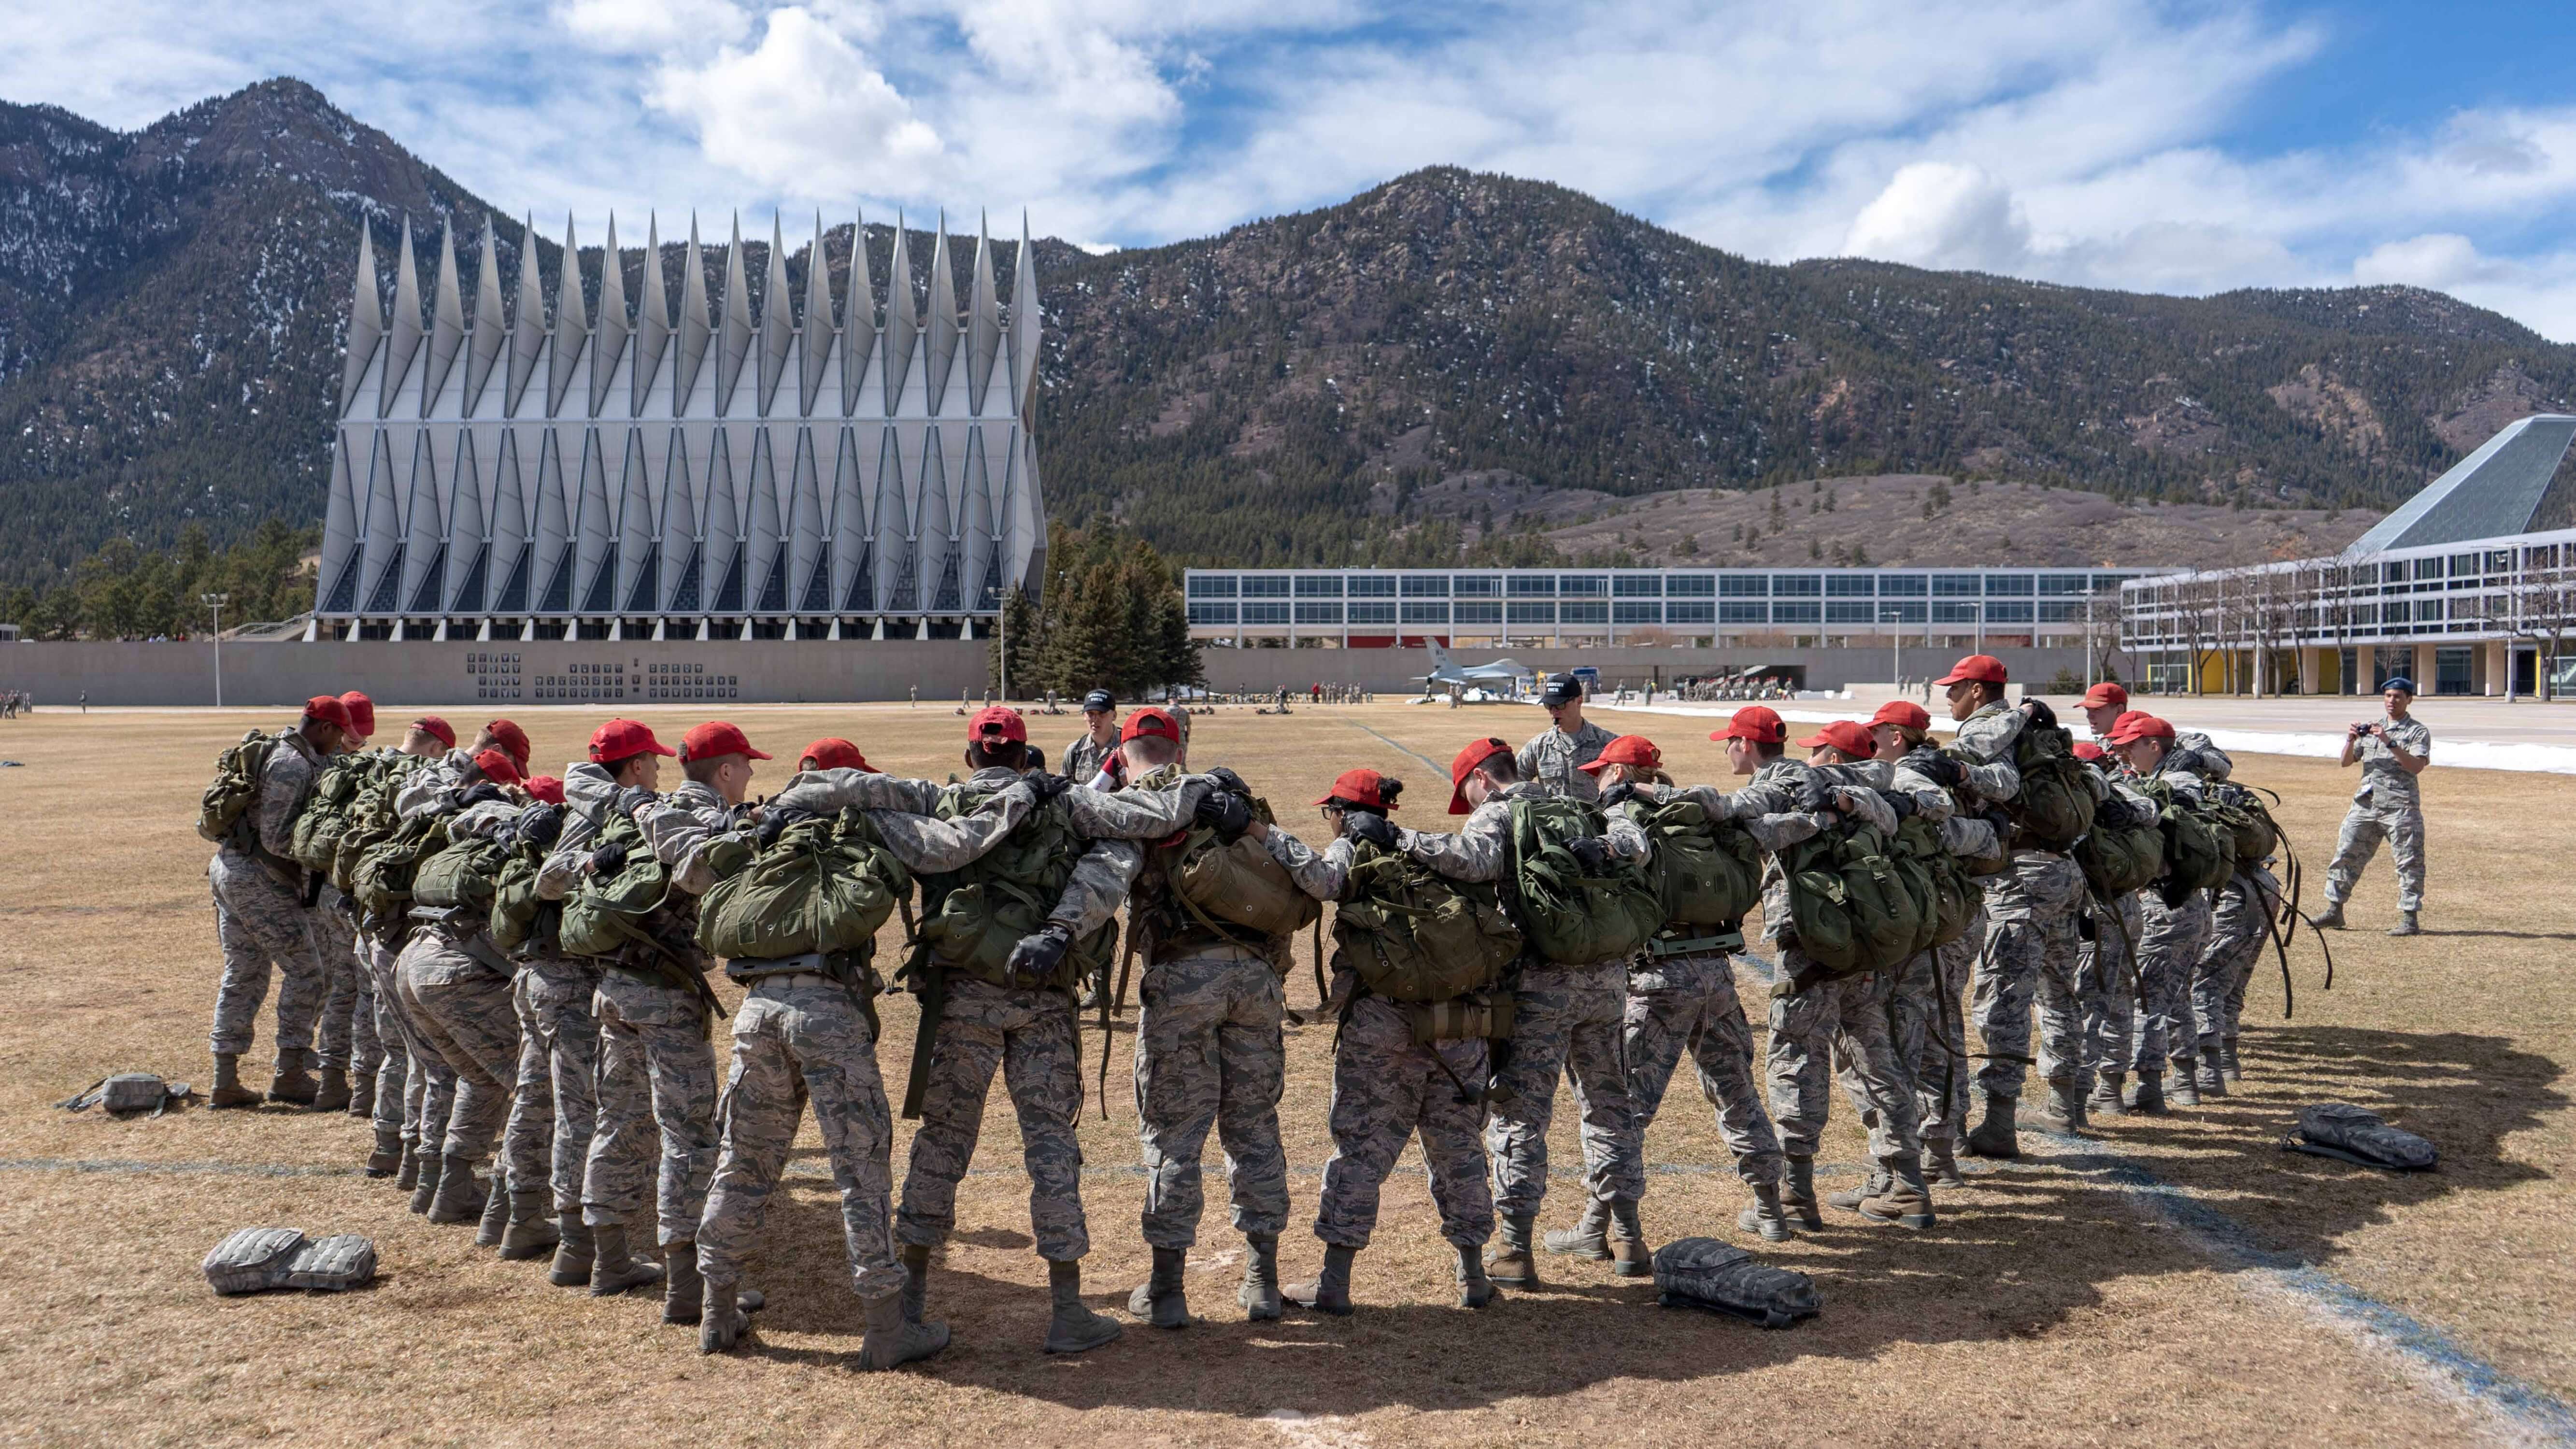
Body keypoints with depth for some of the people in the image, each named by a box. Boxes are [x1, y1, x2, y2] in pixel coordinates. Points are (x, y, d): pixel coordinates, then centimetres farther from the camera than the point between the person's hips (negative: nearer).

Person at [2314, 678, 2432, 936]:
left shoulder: (2418, 731, 1)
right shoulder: (2370, 728, 17)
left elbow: (2417, 766, -15)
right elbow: (2346, 762, 16)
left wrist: (2389, 743, -22)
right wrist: (2351, 741, -2)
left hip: (2401, 807, -5)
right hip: (2365, 805, 5)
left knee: (2408, 863, -3)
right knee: (2346, 855, 6)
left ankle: (2409, 918, 0)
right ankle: (2334, 911, 13)